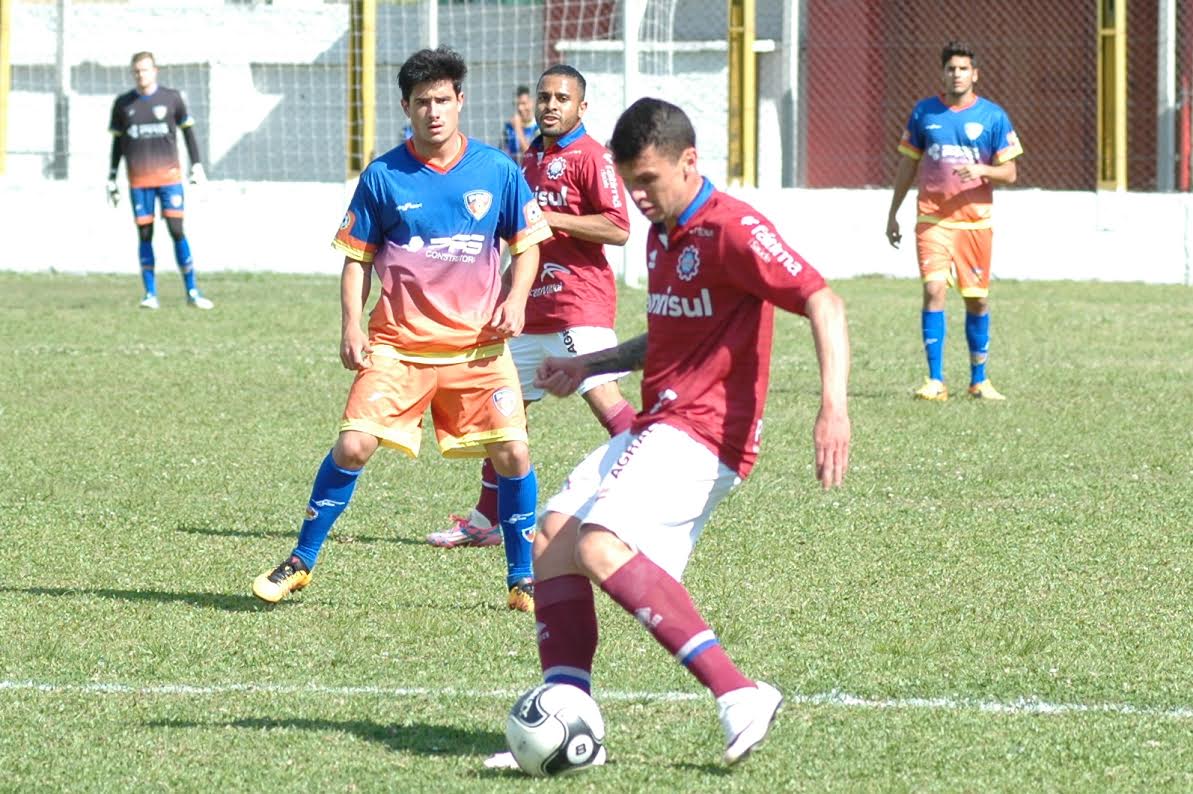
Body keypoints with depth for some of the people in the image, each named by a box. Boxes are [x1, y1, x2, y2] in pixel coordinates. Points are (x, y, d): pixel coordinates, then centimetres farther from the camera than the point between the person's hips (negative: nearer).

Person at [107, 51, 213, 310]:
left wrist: (197, 167, 6)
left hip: (169, 175, -1)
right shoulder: (123, 104, 7)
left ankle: (192, 292, -3)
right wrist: (112, 179, 13)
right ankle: (150, 294, 3)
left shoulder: (171, 99, 3)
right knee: (145, 235, -1)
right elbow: (117, 142, 14)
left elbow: (187, 131, 11)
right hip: (139, 180, 1)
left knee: (177, 231, -7)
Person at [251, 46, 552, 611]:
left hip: (477, 345, 1)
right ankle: (300, 563, 6)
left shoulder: (497, 171, 2)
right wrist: (351, 326, -4)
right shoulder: (383, 177, 0)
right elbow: (356, 258, 7)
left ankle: (523, 580, 10)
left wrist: (515, 301, -5)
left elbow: (527, 244, 12)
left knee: (511, 453, -8)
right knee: (353, 445, -11)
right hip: (398, 345, -1)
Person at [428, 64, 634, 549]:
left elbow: (617, 228, -19)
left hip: (579, 305, -9)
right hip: (533, 308, 9)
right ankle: (486, 520, 20)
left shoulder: (590, 156, -9)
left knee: (604, 399, -18)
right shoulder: (530, 158, 18)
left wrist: (547, 218, -19)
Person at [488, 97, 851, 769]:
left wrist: (834, 407, -33)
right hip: (656, 428, 10)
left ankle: (739, 697, -32)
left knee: (599, 545, -27)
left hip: (703, 432, -10)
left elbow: (823, 303, -21)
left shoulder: (733, 229, -13)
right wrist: (592, 365, 22)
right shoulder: (663, 234, 18)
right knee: (552, 539, 3)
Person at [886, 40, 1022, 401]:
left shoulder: (993, 116, 0)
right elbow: (908, 165, 14)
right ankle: (935, 381, -12)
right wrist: (893, 213, 14)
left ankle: (979, 380, 20)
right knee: (934, 290, -14)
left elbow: (1009, 174, 1)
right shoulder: (924, 112, 4)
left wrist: (982, 171, -20)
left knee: (977, 300, 6)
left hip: (976, 221, 0)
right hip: (933, 219, 0)